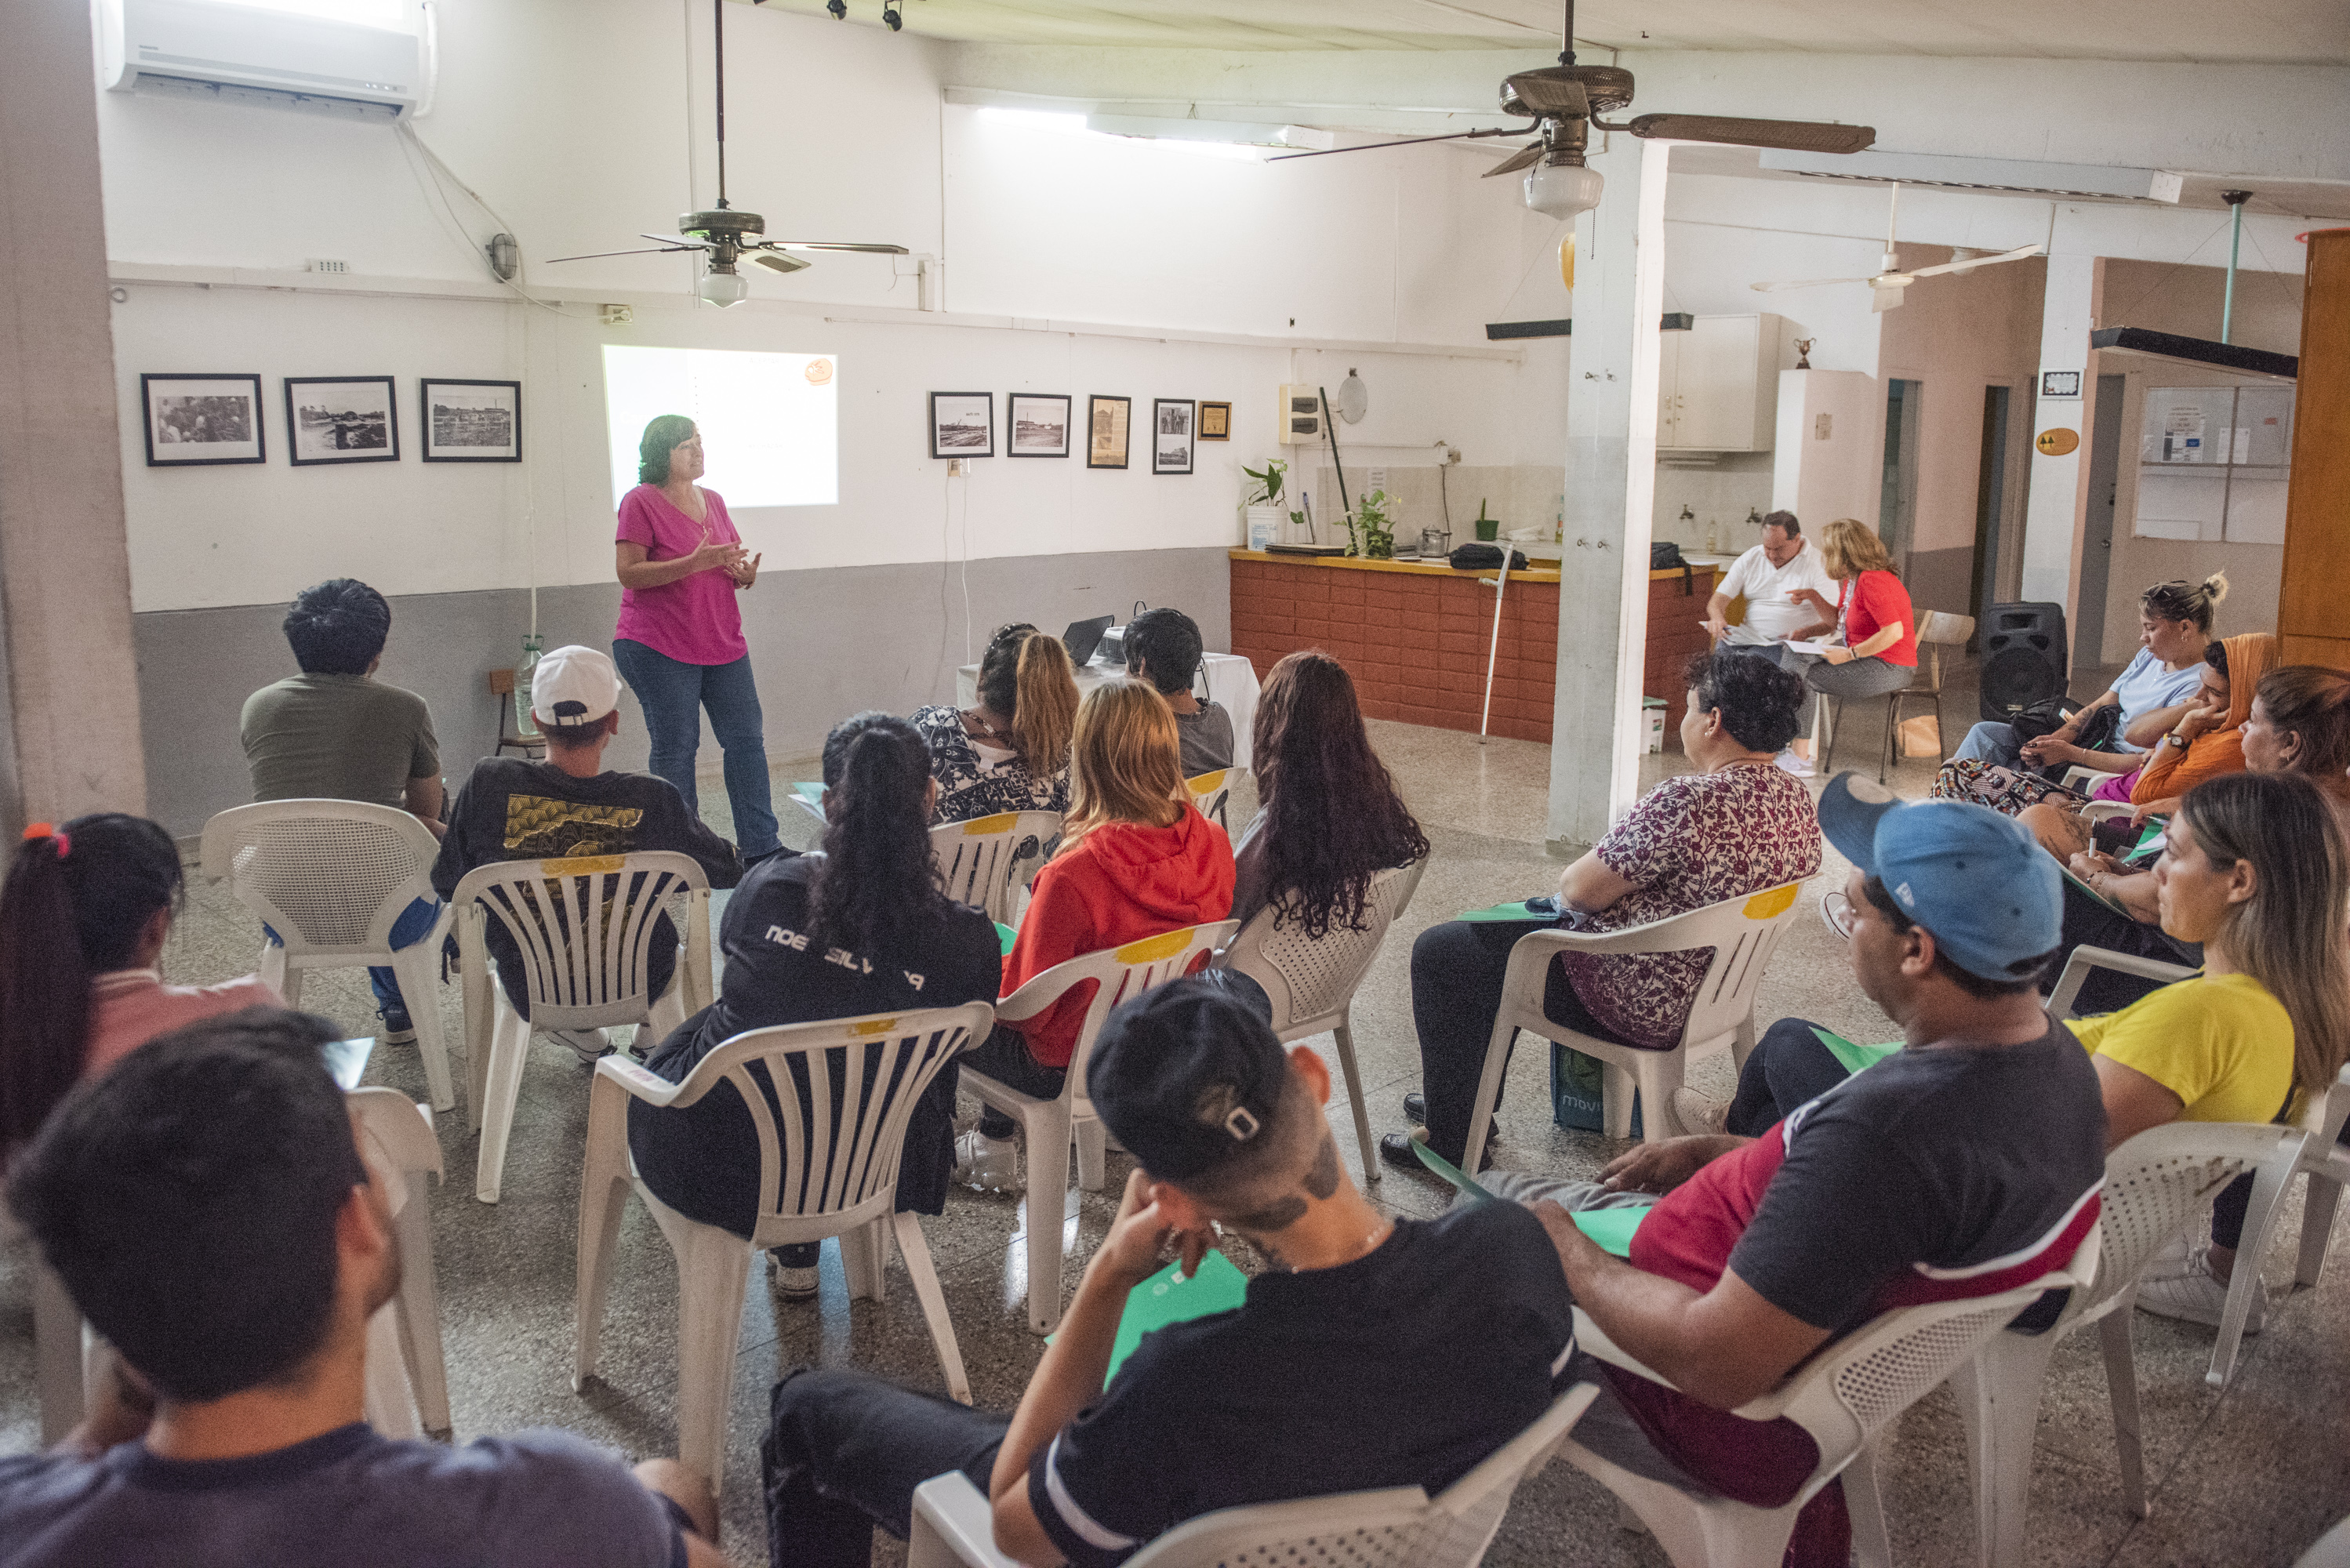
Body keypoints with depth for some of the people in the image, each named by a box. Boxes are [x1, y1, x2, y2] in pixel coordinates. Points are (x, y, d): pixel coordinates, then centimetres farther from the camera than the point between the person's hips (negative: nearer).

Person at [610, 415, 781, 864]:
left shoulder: (713, 501, 13)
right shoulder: (640, 502, -7)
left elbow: (734, 564, 22)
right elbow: (630, 574, -16)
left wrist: (744, 573, -3)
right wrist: (695, 562, -23)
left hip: (722, 644, 7)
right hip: (659, 647, -6)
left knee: (746, 738, 4)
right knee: (675, 748, -1)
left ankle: (760, 847, 10)